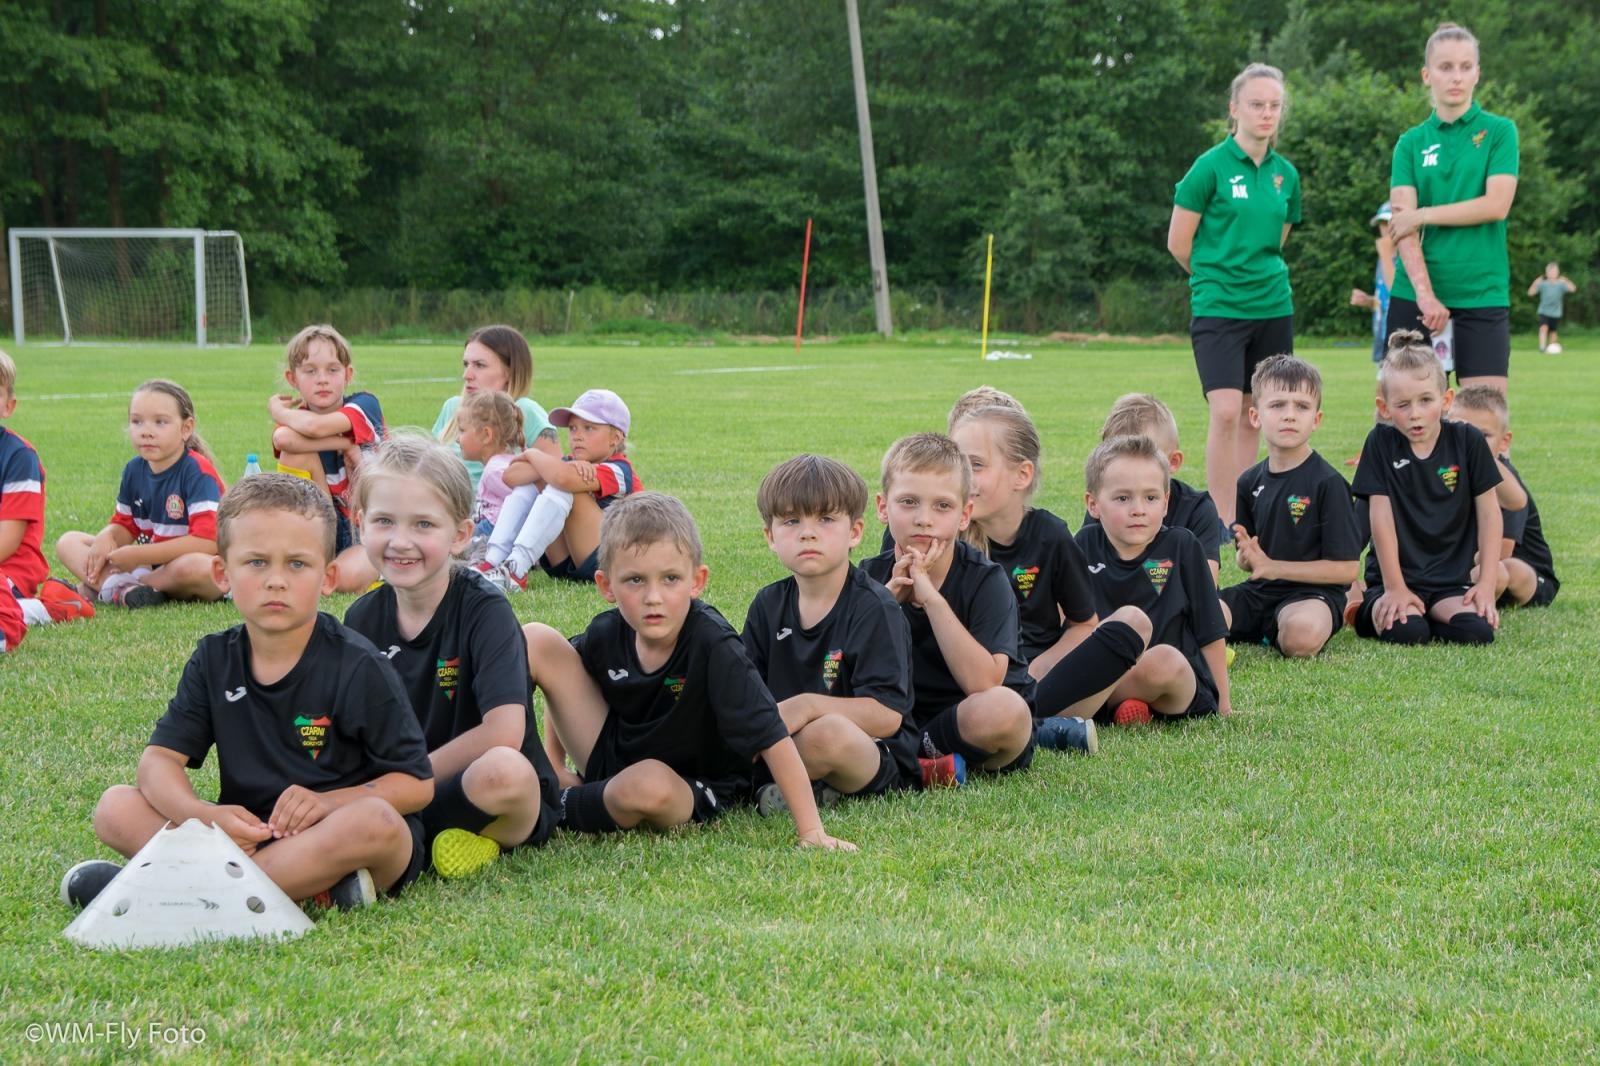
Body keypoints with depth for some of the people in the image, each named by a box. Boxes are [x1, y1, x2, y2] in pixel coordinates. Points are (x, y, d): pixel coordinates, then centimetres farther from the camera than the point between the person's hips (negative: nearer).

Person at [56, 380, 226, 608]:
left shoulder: (197, 471, -18)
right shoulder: (134, 470, 3)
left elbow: (207, 542, -27)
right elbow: (124, 526, 13)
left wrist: (137, 555, -22)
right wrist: (106, 538, -13)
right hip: (149, 564, 7)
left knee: (197, 567, -42)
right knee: (68, 542, 1)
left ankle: (103, 586, -20)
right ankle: (122, 587, -28)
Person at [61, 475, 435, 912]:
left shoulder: (357, 667, -8)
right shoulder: (214, 660, 5)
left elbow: (417, 783, -7)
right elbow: (160, 758, -2)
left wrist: (329, 802, -24)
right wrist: (202, 815, -24)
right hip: (245, 838, 4)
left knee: (376, 821, -37)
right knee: (115, 807, -11)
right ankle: (306, 885, -24)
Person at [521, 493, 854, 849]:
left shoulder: (714, 645, -27)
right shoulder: (608, 632, -12)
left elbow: (771, 738, -29)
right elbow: (562, 684, 11)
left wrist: (812, 832, -31)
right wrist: (553, 763, 7)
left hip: (695, 795, -3)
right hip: (613, 759, 4)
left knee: (650, 783, -42)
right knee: (537, 639, -10)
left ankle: (556, 808, -12)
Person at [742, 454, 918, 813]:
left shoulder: (873, 607, -9)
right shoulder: (767, 606, 10)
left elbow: (888, 715, -17)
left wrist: (809, 705, -28)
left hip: (878, 758, -5)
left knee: (828, 732, -37)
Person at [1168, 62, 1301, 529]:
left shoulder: (1286, 174, 9)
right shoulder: (1212, 166, -7)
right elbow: (1178, 242, -2)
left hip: (1273, 308, 5)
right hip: (1218, 309, -5)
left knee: (1253, 416, 8)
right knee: (1226, 411, -15)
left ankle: (1240, 513, 17)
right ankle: (1219, 521, -9)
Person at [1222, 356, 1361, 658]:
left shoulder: (1327, 483, -8)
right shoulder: (1250, 482, 10)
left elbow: (1346, 568, -11)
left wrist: (1273, 566, -12)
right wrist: (1248, 558, -9)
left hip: (1312, 593, -5)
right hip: (1259, 590, 5)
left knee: (1303, 633, -39)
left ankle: (1277, 636, -5)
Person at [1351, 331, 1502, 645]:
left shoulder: (1468, 441, -1)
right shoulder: (1381, 443, -5)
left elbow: (1489, 512, 2)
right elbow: (1381, 517, -8)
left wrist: (1486, 583, -5)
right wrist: (1394, 588, -11)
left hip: (1451, 580, 2)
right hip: (1395, 576, -2)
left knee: (1478, 631, -26)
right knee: (1405, 632, -30)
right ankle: (1371, 610, 4)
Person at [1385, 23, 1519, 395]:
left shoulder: (1499, 131, 5)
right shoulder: (1411, 143, 8)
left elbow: (1497, 205, -9)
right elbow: (1403, 225, -3)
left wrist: (1423, 214, -6)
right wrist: (1424, 292, -17)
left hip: (1482, 296, -2)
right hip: (1415, 296, 2)